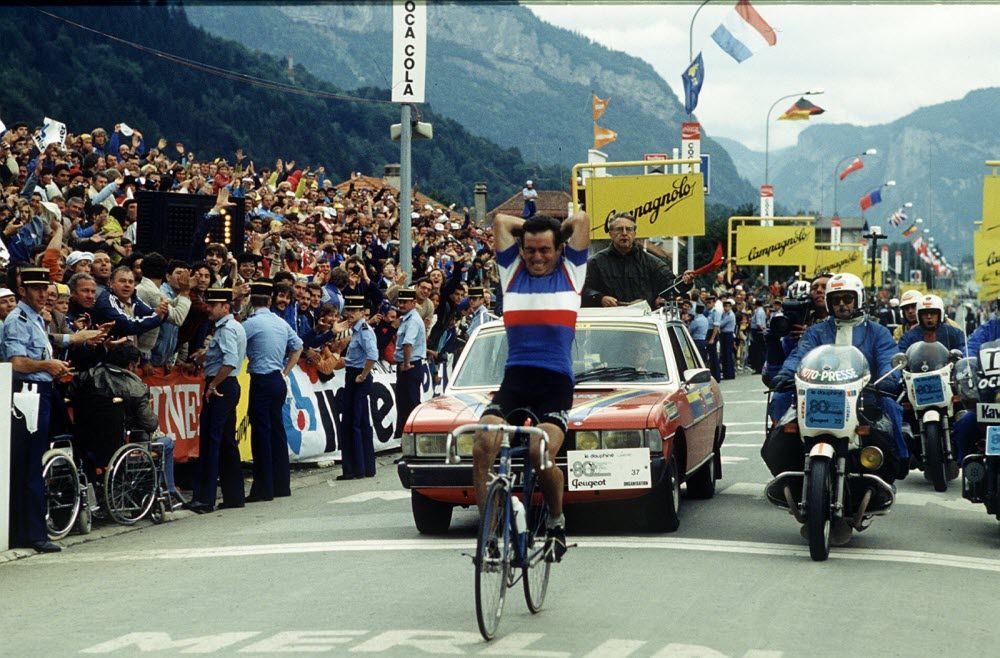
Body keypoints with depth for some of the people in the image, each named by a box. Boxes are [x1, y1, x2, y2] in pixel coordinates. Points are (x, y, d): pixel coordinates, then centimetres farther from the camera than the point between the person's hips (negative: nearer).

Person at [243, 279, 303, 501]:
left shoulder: (252, 323, -12)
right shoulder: (281, 323, 11)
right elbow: (298, 347, 22)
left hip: (261, 382, -7)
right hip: (279, 382, 7)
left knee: (261, 434, -4)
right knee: (277, 431, 12)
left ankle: (263, 489, -4)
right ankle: (281, 485, 17)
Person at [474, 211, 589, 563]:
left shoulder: (570, 270, 13)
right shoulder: (513, 270, 17)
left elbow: (580, 220, 9)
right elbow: (500, 221, 17)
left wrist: (555, 231, 25)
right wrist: (531, 228, 25)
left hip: (556, 382, -2)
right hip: (515, 378, 2)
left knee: (541, 455, -23)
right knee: (482, 445, -21)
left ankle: (557, 522, 4)